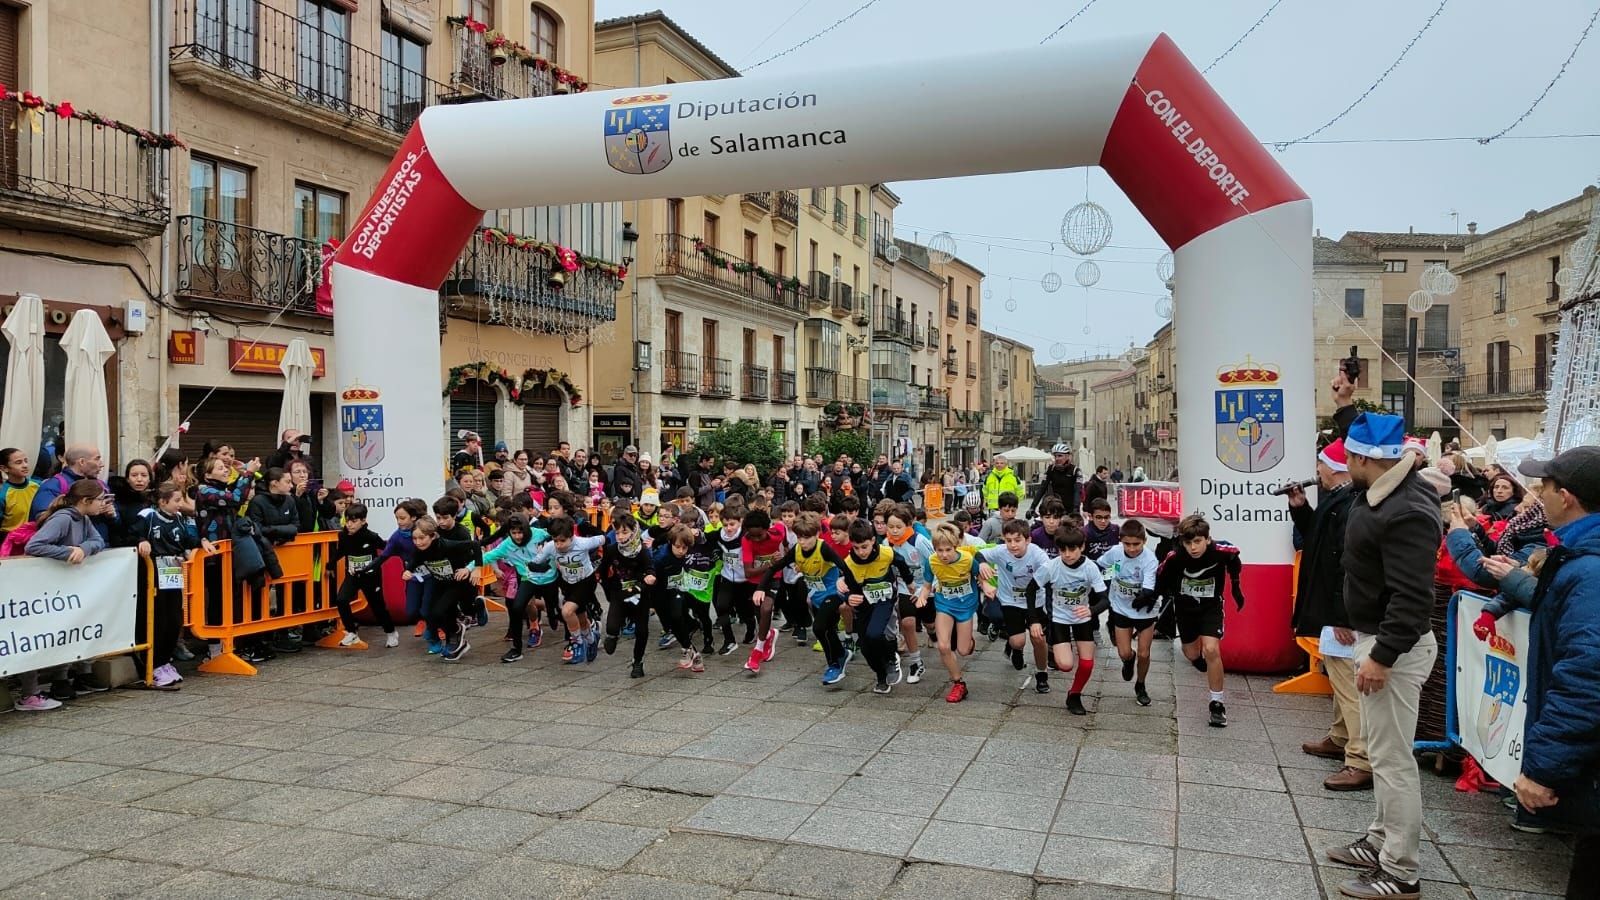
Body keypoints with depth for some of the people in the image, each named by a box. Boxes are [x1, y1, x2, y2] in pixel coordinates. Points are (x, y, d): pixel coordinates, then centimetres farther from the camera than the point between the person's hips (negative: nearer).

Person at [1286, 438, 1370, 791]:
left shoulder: (1348, 507, -22)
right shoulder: (1338, 501, 11)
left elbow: (1349, 564, -27)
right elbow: (1318, 539, 25)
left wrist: (1342, 617, -26)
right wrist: (1300, 508, 13)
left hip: (1343, 612, -11)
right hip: (1334, 609, 11)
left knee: (1349, 684, -8)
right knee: (1341, 678, 22)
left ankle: (1362, 763, -5)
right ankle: (1340, 739, 37)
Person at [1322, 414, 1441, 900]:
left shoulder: (1407, 513, -26)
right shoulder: (1377, 493, 6)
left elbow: (1412, 597, -29)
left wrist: (1383, 656, -27)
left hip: (1395, 645, -11)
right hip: (1375, 636, 11)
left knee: (1392, 757, -2)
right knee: (1380, 747, 20)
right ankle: (1381, 841, 34)